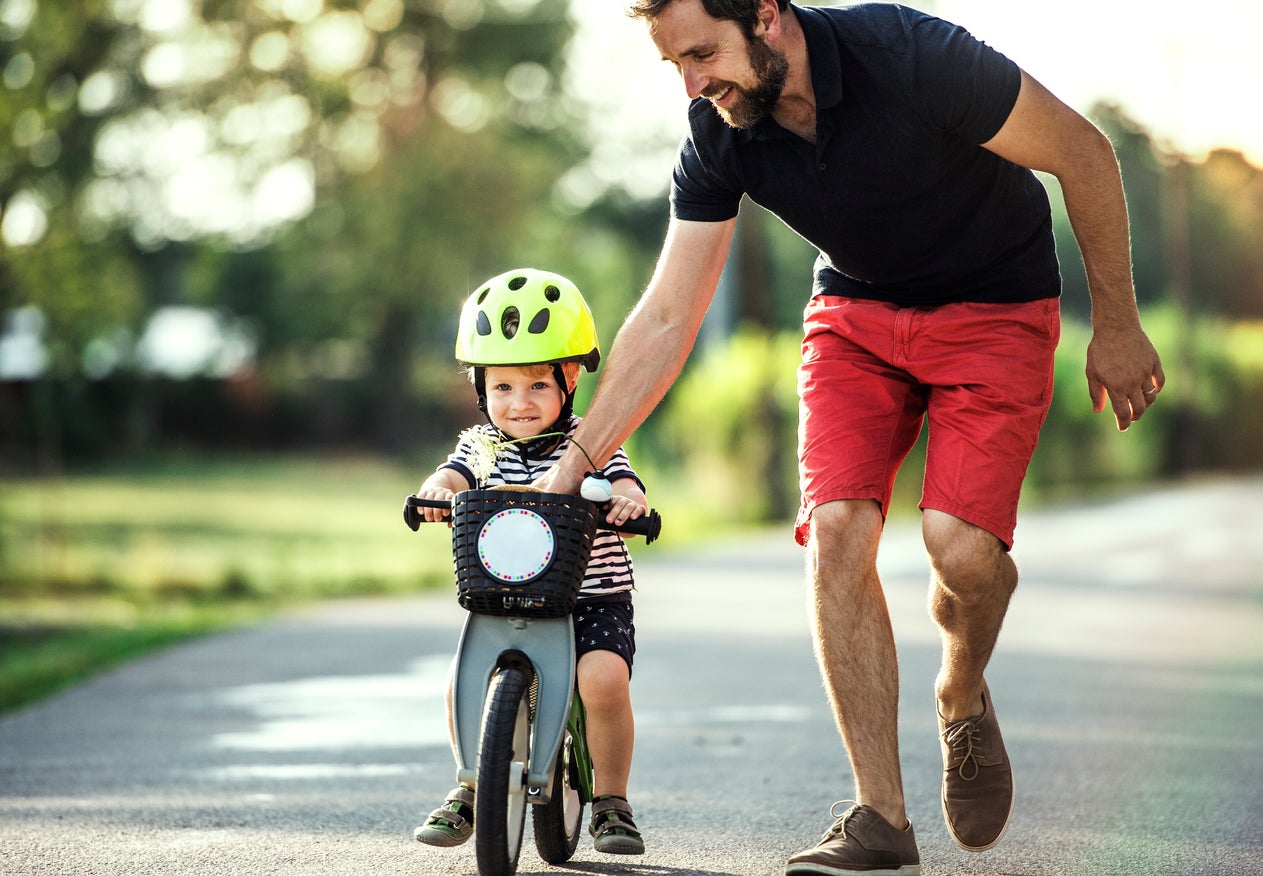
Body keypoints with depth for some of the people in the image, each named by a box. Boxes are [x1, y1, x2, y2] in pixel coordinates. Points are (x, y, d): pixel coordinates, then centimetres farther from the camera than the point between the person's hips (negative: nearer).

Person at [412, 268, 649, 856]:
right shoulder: (482, 446, 7)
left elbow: (625, 488, -13)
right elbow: (454, 476, -8)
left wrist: (627, 500, -38)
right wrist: (437, 490, -32)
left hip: (593, 600, -3)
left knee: (603, 679, -27)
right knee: (464, 681, -15)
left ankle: (611, 801, -6)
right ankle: (471, 788, 11)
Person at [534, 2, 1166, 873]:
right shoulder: (718, 138, -15)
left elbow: (1084, 153, -17)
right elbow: (665, 319, -7)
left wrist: (1117, 325, -9)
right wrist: (573, 464, -11)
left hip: (994, 308, -4)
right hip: (857, 311, 4)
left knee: (959, 545, -22)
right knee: (836, 531, -16)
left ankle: (964, 699, 14)